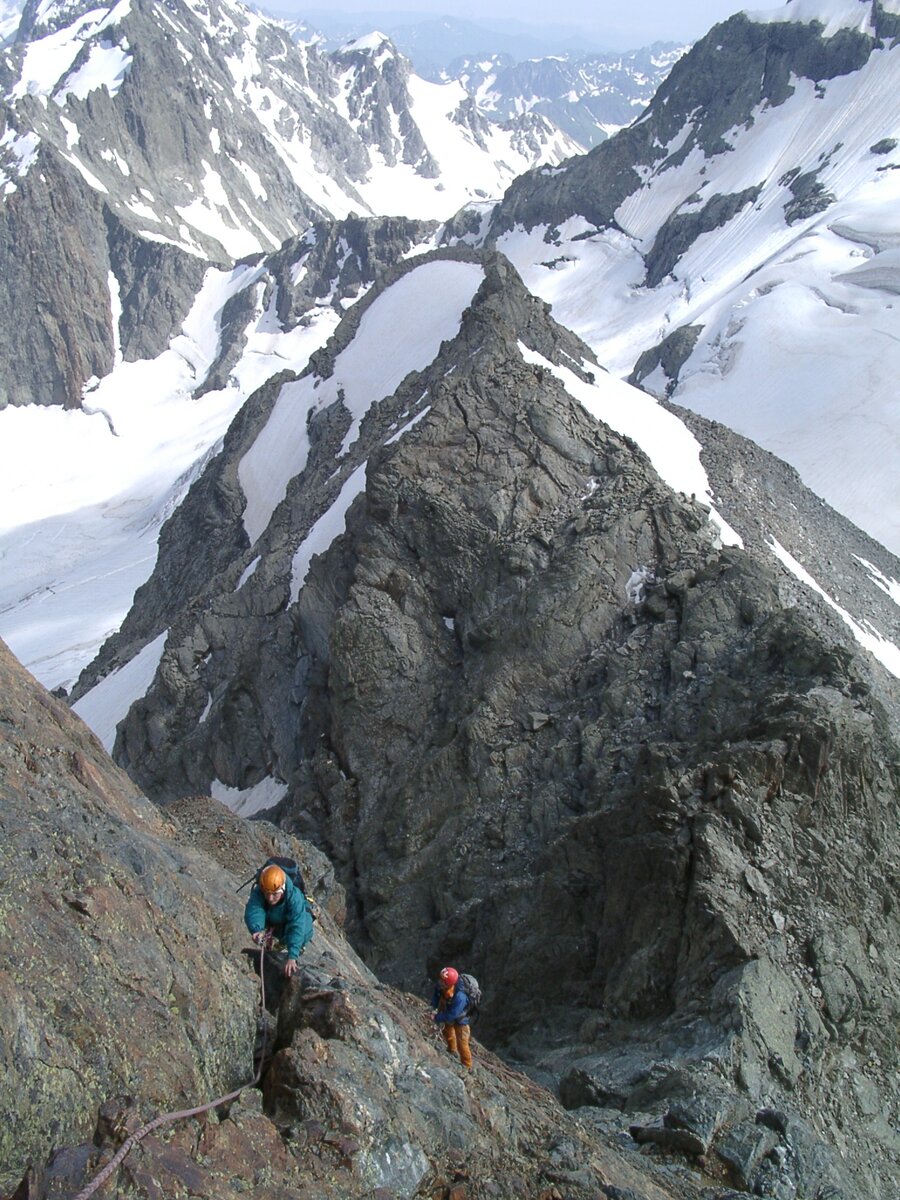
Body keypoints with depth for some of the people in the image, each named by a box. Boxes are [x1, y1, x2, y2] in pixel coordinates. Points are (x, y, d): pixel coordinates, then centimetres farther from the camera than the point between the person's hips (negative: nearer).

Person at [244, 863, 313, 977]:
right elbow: (252, 912, -50)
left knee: (304, 934, -26)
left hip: (292, 918, -4)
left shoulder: (294, 896, -42)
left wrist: (292, 957, -55)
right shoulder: (258, 893, -36)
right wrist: (257, 930, -72)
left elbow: (297, 927, -47)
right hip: (272, 919, 5)